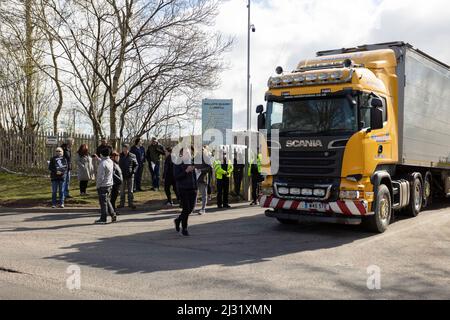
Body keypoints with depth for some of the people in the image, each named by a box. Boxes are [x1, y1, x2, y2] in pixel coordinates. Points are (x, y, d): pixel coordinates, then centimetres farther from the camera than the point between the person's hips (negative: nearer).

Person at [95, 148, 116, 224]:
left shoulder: (102, 164, -21)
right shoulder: (110, 161, 4)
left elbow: (101, 177, -21)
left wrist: (98, 186, -11)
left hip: (103, 185, -8)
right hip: (110, 184, 8)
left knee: (103, 202, 0)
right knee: (107, 201, 20)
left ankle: (103, 219, 7)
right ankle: (113, 215, 18)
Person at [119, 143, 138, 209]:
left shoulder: (132, 156, -1)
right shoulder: (120, 156, 2)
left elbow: (136, 165, 5)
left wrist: (133, 171, -10)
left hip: (130, 175, -1)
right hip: (122, 175, 1)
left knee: (130, 190, 5)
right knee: (122, 190, 7)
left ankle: (130, 203, 12)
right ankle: (122, 203, 15)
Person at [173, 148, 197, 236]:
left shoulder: (191, 163, 12)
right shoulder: (177, 164, -5)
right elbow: (176, 177, -13)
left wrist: (196, 188, 14)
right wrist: (186, 171, -22)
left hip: (192, 189, 6)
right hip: (183, 189, -6)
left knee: (191, 208, 7)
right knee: (186, 209, -6)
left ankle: (178, 220, 32)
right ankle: (184, 229, 9)